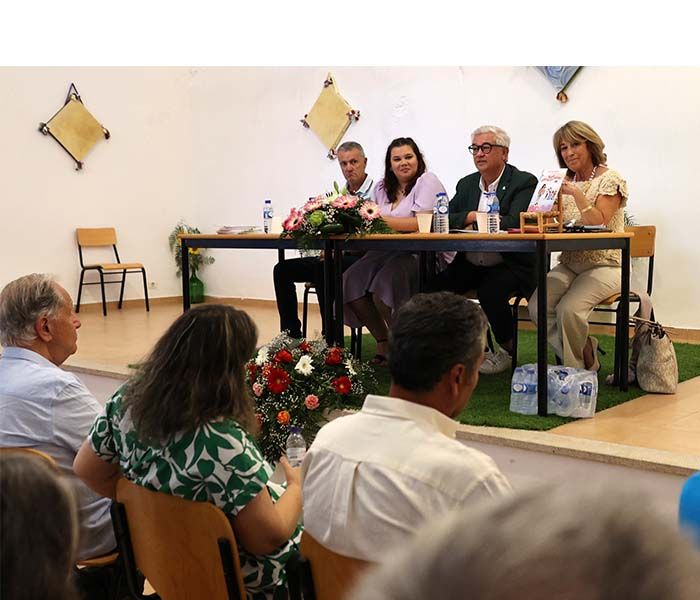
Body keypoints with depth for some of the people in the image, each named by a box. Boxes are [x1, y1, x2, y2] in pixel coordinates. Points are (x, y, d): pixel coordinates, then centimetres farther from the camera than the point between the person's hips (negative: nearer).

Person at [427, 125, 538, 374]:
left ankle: (507, 350, -6)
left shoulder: (524, 182, -5)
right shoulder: (466, 184, 14)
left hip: (510, 263, -6)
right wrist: (473, 216, -13)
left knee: (490, 291, -34)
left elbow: (514, 222, -20)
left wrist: (476, 221, -14)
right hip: (470, 264, 6)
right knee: (434, 289, -17)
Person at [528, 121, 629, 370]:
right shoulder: (567, 183, 14)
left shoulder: (610, 179, -3)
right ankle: (586, 358, -3)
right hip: (569, 264, 6)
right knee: (537, 306, -20)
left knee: (568, 309, -30)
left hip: (603, 266, -6)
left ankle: (576, 369, -4)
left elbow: (598, 222, -14)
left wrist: (577, 194, -24)